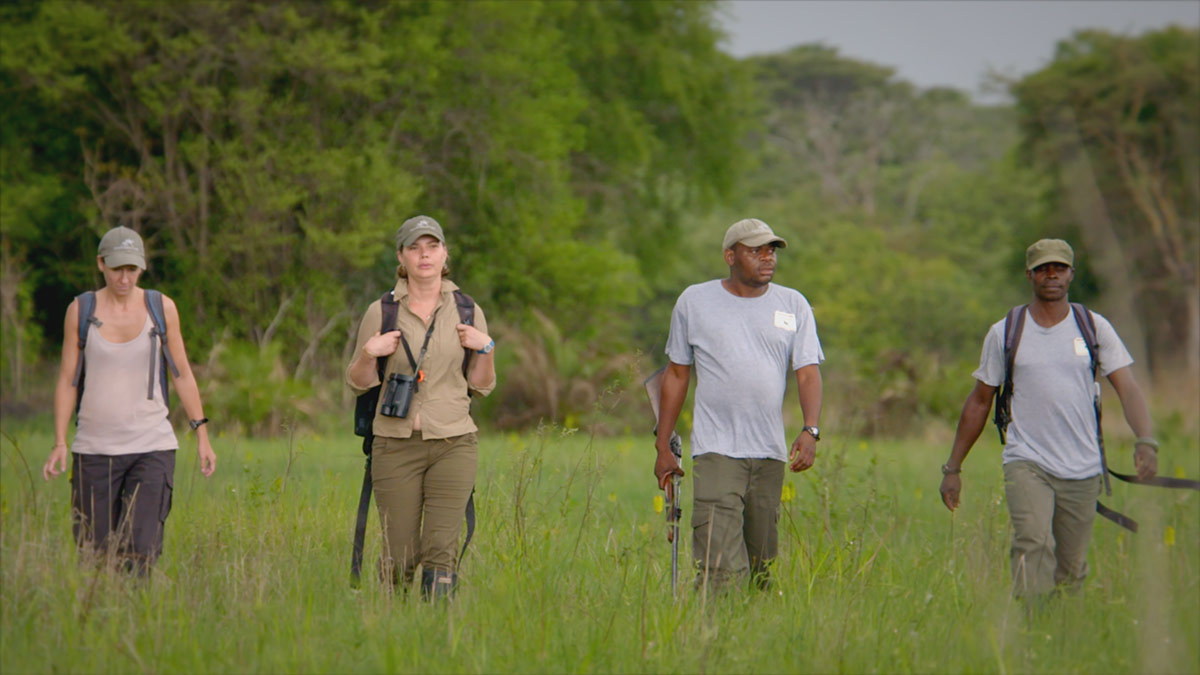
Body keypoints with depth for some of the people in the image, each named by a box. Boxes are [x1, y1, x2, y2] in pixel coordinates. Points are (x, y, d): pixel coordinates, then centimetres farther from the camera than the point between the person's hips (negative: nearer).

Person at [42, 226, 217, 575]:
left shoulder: (162, 308, 2)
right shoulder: (80, 310, 1)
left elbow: (182, 374, 8)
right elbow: (67, 379, 5)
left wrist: (202, 434, 3)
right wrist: (59, 444, -3)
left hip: (152, 445, -1)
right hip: (95, 449, 1)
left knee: (140, 549, -14)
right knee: (94, 552, 3)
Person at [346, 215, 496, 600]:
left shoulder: (466, 312, 8)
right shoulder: (380, 313, 5)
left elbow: (481, 387, 14)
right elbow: (357, 384, 10)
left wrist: (486, 348, -3)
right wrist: (369, 352, -8)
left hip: (452, 444, 0)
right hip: (396, 445, 0)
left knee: (441, 550, -9)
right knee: (400, 556, -1)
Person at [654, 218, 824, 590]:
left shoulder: (794, 305, 9)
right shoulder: (694, 301, 6)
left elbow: (808, 373, 3)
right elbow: (677, 374, 12)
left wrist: (811, 430, -15)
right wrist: (663, 446, 9)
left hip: (771, 453, 3)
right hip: (716, 449, -3)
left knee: (762, 568, 7)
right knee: (721, 568, -16)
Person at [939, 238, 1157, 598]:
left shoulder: (1095, 328, 7)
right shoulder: (1004, 333, 6)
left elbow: (1127, 387, -1)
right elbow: (979, 401, 14)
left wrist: (1146, 441, -19)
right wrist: (952, 468, 14)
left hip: (1082, 471, 2)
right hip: (1026, 462, -2)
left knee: (1071, 569, 4)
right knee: (1034, 544, -24)